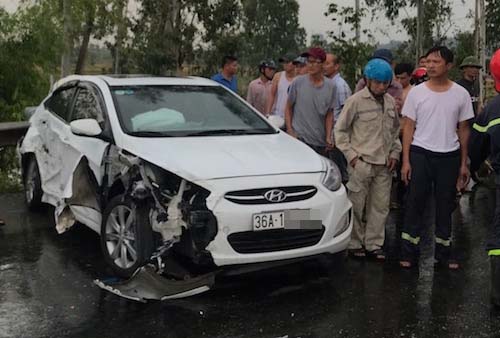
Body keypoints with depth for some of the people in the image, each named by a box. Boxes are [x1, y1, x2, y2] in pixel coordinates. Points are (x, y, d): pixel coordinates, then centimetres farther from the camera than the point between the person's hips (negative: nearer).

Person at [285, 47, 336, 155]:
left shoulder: (330, 86, 3)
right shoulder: (298, 82, -3)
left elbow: (329, 114, 8)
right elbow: (288, 108, 4)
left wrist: (328, 137, 0)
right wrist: (290, 131, -4)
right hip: (299, 137, -3)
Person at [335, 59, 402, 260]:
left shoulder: (390, 102, 11)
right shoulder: (356, 101, -6)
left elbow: (395, 130, 22)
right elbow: (340, 129, -2)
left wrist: (395, 153, 10)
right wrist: (350, 154, -8)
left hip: (384, 165, 5)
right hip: (361, 163, -5)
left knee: (380, 206, 8)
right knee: (356, 205, 1)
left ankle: (374, 244, 18)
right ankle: (355, 244, 13)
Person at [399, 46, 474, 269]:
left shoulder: (461, 94, 2)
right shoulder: (416, 92, 0)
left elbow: (463, 130, 7)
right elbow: (408, 127, 2)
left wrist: (463, 163, 6)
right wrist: (406, 160, -5)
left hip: (449, 156, 1)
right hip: (420, 153, -1)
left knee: (446, 205, 9)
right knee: (415, 204, 1)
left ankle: (444, 253, 21)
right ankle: (409, 252, 10)